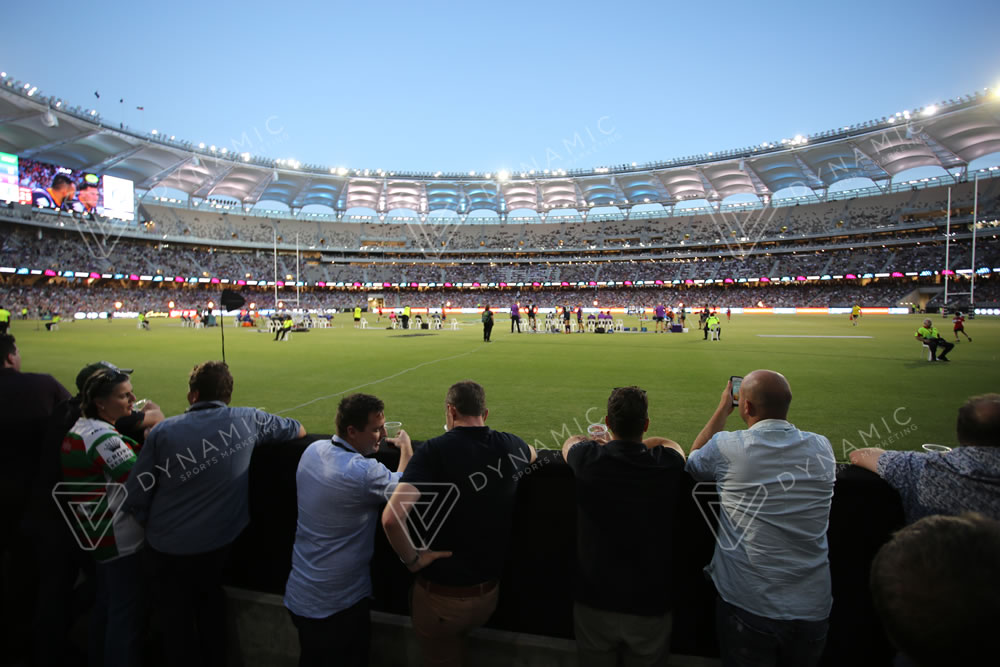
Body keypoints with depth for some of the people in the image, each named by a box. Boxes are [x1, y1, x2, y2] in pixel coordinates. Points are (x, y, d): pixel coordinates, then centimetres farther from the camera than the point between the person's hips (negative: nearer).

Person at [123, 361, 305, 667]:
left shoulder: (163, 431, -11)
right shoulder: (247, 420, -9)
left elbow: (134, 498, -8)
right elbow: (298, 430, 7)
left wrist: (153, 525, 12)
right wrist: (263, 429, 25)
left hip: (168, 549, -1)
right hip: (221, 544, 1)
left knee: (177, 624, 21)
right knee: (212, 619, 25)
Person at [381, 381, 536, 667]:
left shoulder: (434, 451, -22)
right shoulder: (511, 446, -8)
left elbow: (391, 517, -33)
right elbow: (533, 455, 19)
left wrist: (412, 559, -16)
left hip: (441, 594, -3)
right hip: (490, 592, 4)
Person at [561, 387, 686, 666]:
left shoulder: (588, 460, -16)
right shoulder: (667, 465, -15)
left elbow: (570, 441, 9)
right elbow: (669, 443, 11)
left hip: (594, 602, 0)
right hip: (651, 604, 1)